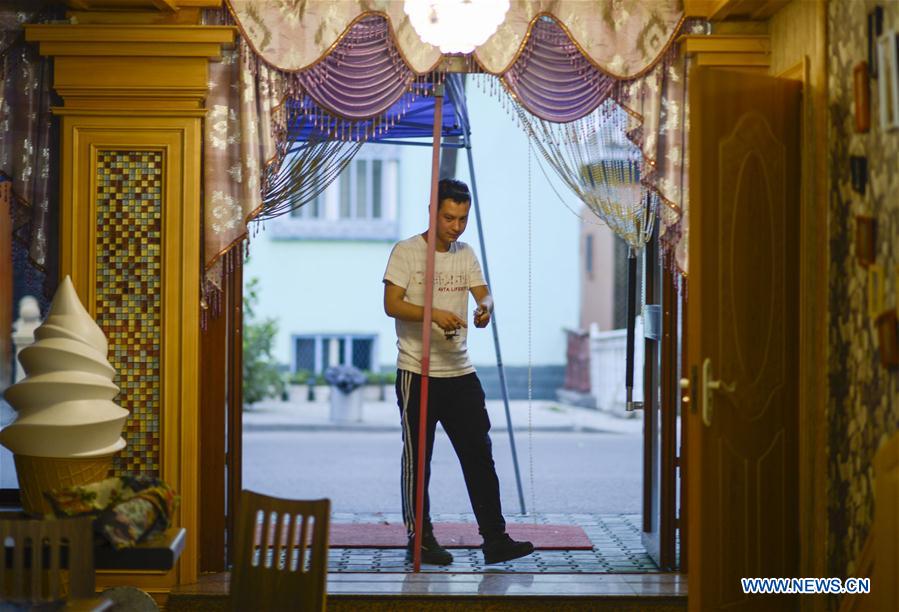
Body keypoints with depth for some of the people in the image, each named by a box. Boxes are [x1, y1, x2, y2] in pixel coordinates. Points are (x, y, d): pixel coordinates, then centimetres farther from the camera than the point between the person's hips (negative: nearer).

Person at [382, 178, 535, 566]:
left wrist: (484, 308, -20)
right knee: (417, 459, 4)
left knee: (479, 455, 2)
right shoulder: (406, 252, -4)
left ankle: (495, 540, 4)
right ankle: (420, 540, 14)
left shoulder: (466, 255, 13)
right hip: (417, 374, -5)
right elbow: (391, 304, -12)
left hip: (461, 373, 5)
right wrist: (434, 314, -27)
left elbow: (483, 294, 4)